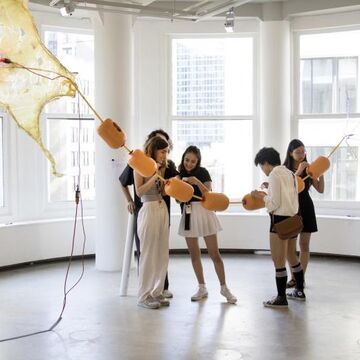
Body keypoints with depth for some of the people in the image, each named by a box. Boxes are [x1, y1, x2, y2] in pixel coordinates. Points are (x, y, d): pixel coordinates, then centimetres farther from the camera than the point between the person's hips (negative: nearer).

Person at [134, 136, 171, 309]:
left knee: (162, 254, 7)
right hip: (149, 210, -7)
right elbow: (139, 191, -13)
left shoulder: (161, 167, 16)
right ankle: (144, 296, 5)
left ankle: (156, 292, 16)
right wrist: (154, 176, -18)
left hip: (163, 209, 7)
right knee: (148, 254, -4)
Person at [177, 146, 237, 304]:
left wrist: (198, 182, -26)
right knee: (194, 254, 8)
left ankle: (224, 287, 9)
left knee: (214, 253, -3)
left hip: (203, 212, -4)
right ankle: (202, 288, 19)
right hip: (187, 214, 4)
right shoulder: (180, 174, 5)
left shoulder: (202, 172, -4)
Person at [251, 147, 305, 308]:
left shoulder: (274, 174, -13)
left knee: (278, 260, -2)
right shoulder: (289, 173, 13)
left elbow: (274, 204, -16)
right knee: (291, 255, 23)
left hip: (280, 218, -10)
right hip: (292, 217, 10)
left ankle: (281, 298, 4)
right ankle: (299, 291, 35)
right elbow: (285, 196, 13)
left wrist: (262, 196, -2)